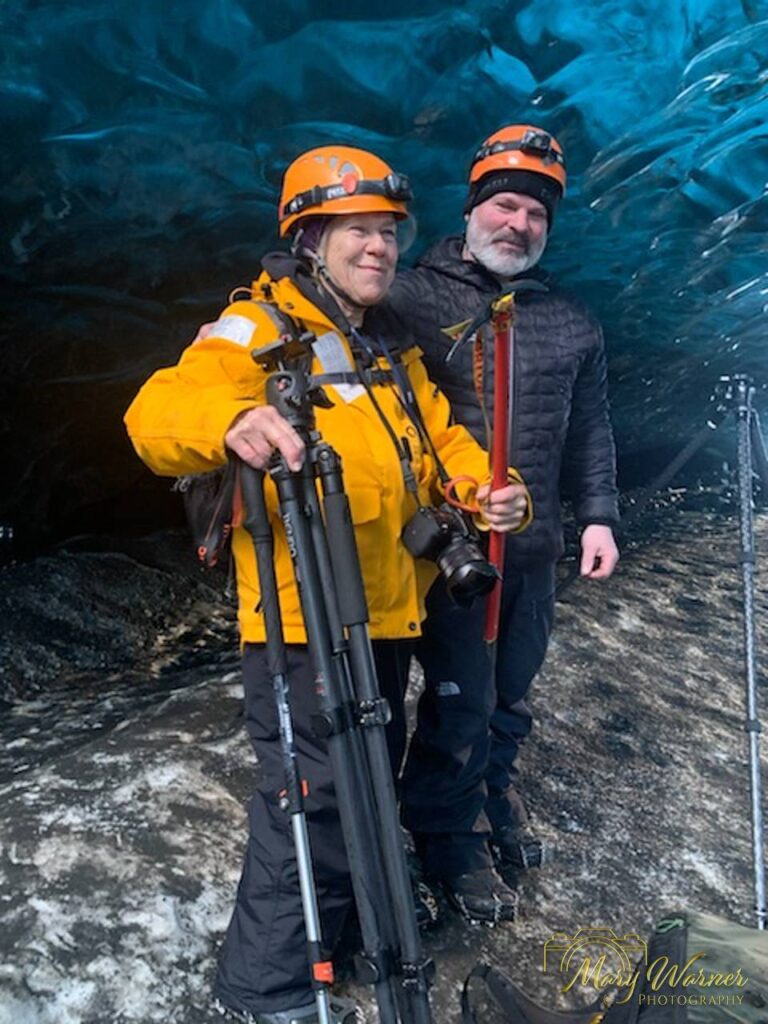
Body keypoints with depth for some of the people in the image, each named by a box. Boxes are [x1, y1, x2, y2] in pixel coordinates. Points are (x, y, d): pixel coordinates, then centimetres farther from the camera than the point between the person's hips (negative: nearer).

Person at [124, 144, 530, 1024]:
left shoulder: (394, 351, 16)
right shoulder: (261, 326, -9)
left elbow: (444, 441, 16)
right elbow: (158, 413, -25)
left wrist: (491, 491, -6)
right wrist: (230, 419, -48)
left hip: (387, 615, 8)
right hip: (302, 620, -8)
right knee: (316, 795, -4)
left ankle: (347, 914, 45)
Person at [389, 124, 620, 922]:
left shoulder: (570, 323, 12)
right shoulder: (412, 301, -5)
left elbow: (589, 430, 16)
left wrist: (597, 514, 8)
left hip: (534, 550, 5)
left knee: (511, 691, 18)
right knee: (461, 700, -1)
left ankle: (495, 794, 42)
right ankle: (449, 836, 21)